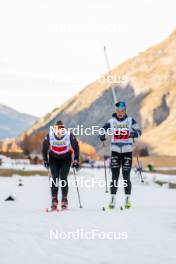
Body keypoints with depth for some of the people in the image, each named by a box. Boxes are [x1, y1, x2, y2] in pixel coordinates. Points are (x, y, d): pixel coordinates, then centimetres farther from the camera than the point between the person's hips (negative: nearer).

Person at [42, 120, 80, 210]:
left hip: (66, 159, -1)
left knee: (63, 178, -12)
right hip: (53, 158, 1)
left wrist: (76, 161, -10)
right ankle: (54, 200, -5)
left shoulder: (69, 135, -25)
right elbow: (45, 148, -5)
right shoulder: (49, 136, -22)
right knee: (55, 178, -9)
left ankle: (64, 200, -4)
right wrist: (45, 160, 0)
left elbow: (76, 148, -10)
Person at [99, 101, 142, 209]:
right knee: (115, 177, -1)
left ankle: (128, 200, 10)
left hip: (127, 151, -1)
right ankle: (113, 200, 3)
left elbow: (139, 131, -2)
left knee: (126, 177, 0)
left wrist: (134, 134, -25)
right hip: (115, 151, 1)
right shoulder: (111, 121, 3)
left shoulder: (130, 120, -1)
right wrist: (102, 136, -16)